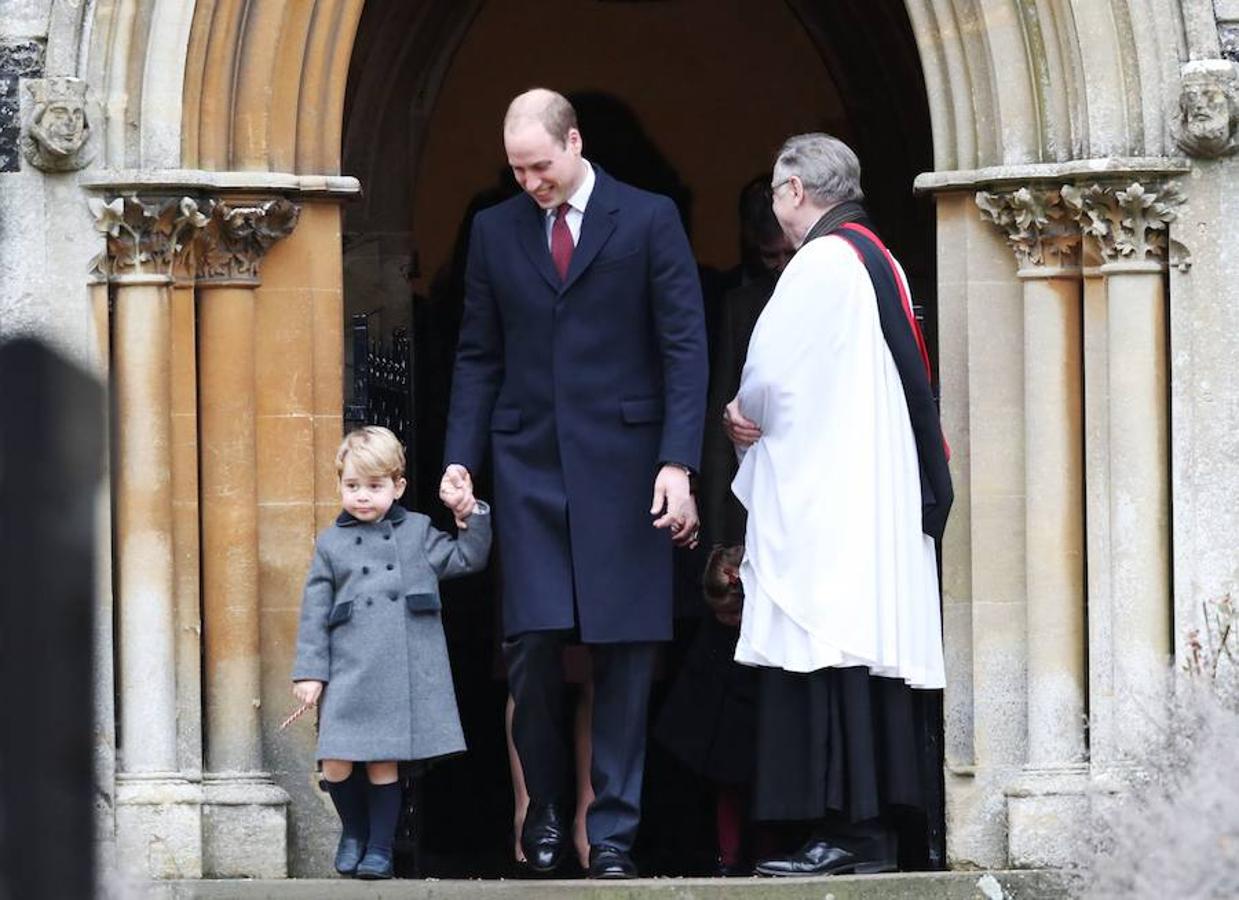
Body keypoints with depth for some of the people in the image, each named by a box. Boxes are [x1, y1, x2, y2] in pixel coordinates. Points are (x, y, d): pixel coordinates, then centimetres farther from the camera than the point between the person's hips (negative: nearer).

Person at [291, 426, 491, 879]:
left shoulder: (418, 532, 12)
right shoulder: (331, 544, 10)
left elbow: (466, 559, 15)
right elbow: (315, 613, 9)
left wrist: (470, 515, 3)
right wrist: (309, 671, 4)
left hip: (405, 671, 0)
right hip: (349, 672, 0)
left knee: (384, 763, 1)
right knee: (336, 765, -5)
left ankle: (379, 847, 13)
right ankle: (353, 831, 20)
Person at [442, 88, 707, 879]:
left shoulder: (650, 220, 1)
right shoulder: (496, 230, 10)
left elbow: (684, 348, -2)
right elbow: (479, 356, 14)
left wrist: (678, 465, -10)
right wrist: (461, 459, 3)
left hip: (620, 464, -2)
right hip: (529, 464, 2)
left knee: (624, 650, -2)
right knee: (533, 643, -6)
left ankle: (613, 833, 3)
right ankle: (546, 807, 12)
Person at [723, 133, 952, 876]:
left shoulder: (823, 260, -10)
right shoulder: (879, 263, 19)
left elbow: (771, 370, -15)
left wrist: (747, 414, 5)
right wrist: (760, 416, 12)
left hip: (824, 501, -9)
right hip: (878, 498, 9)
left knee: (829, 652, -11)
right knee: (865, 651, 7)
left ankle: (849, 830, -16)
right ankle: (872, 830, 6)